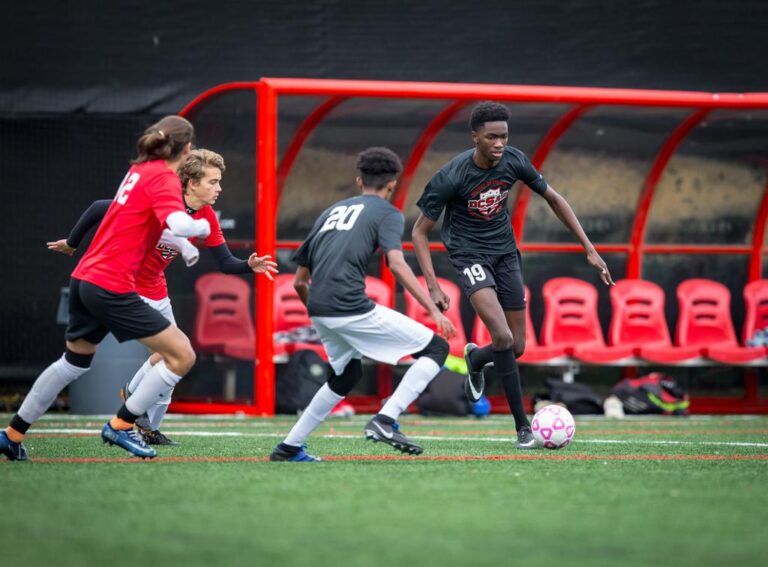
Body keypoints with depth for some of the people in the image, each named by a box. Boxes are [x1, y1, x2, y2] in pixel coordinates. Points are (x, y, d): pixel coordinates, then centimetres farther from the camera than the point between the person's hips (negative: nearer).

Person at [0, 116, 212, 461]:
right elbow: (180, 225, -28)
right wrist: (202, 226, -7)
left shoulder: (140, 170, 13)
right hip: (112, 288, -9)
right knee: (182, 355, -4)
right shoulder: (164, 179, -11)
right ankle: (120, 426, 1)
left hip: (84, 277, 9)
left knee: (75, 360, 27)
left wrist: (183, 245, 21)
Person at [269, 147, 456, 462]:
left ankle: (289, 447, 29)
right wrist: (434, 310, -16)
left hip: (319, 311, 7)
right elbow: (396, 264, -12)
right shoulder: (387, 213, 7)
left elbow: (299, 281, 26)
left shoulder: (331, 211, 25)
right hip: (351, 308, -7)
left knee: (347, 374, 31)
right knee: (437, 348, 1)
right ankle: (385, 421, -13)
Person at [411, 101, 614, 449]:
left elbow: (553, 199, 5)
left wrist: (589, 249, 3)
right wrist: (433, 286, -23)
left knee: (517, 347, 6)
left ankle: (475, 359, 42)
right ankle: (523, 427, -15)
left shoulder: (514, 162, -10)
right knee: (503, 337, -23)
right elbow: (420, 231, -13)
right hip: (469, 254, -5)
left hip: (505, 251, 5)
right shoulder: (451, 177, -22)